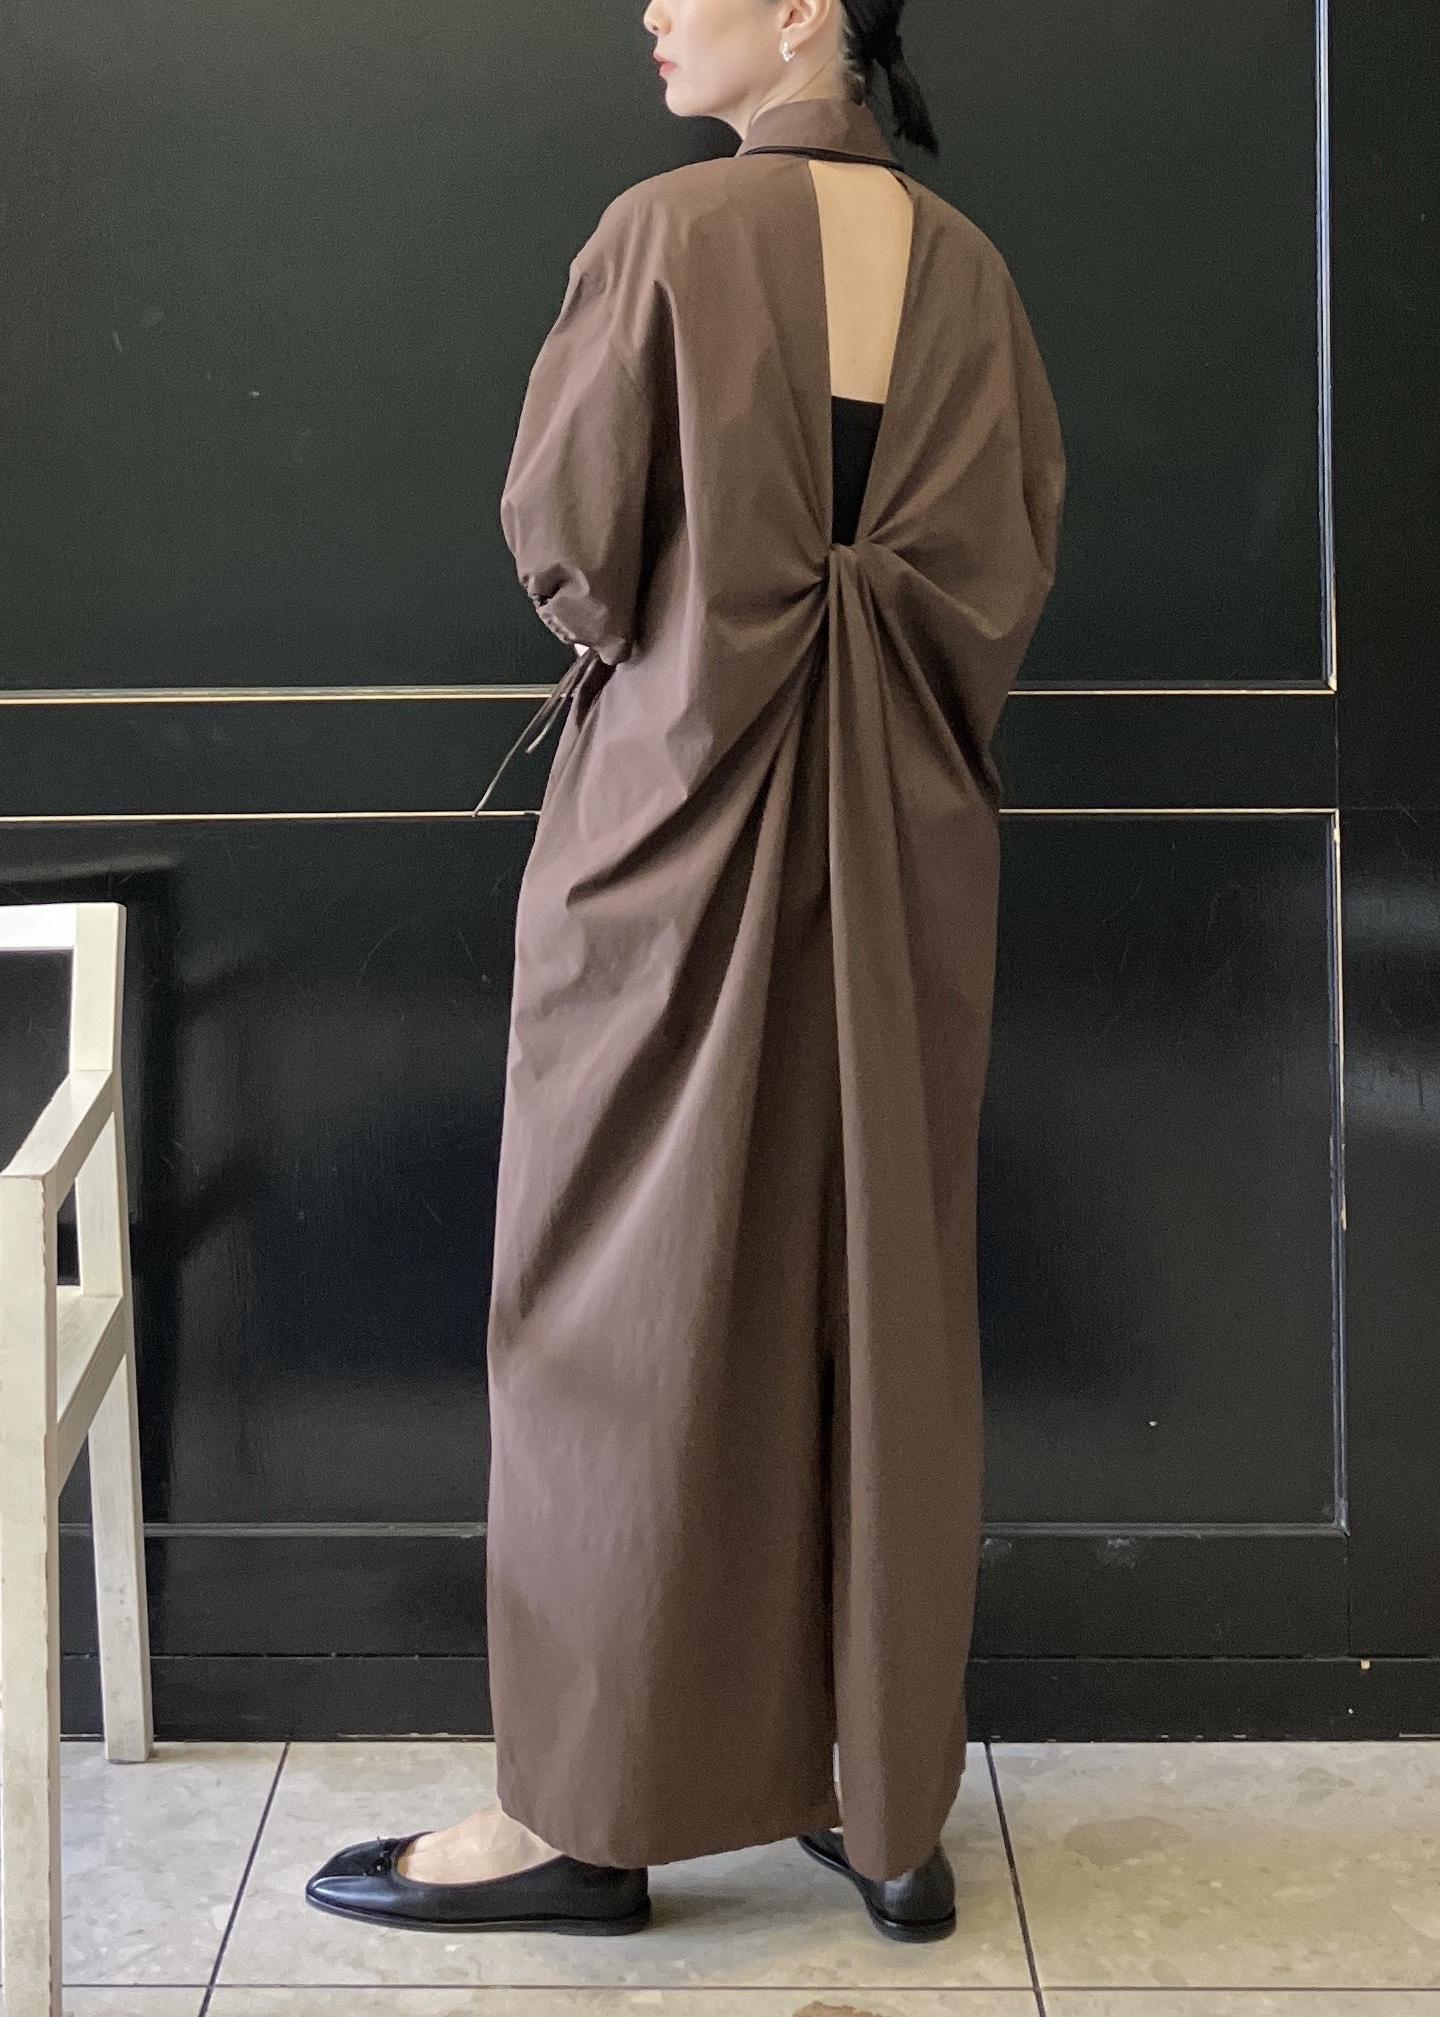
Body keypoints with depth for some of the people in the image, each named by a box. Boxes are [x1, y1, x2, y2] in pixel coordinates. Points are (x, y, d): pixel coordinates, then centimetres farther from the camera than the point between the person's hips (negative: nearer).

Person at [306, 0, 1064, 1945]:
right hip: (909, 834, 5)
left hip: (682, 811, -5)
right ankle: (892, 1805, 16)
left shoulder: (669, 231, -10)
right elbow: (1016, 563, 6)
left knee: (635, 1295, 3)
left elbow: (566, 530, -8)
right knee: (888, 1300, 9)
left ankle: (591, 1810, 10)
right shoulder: (967, 266, 6)